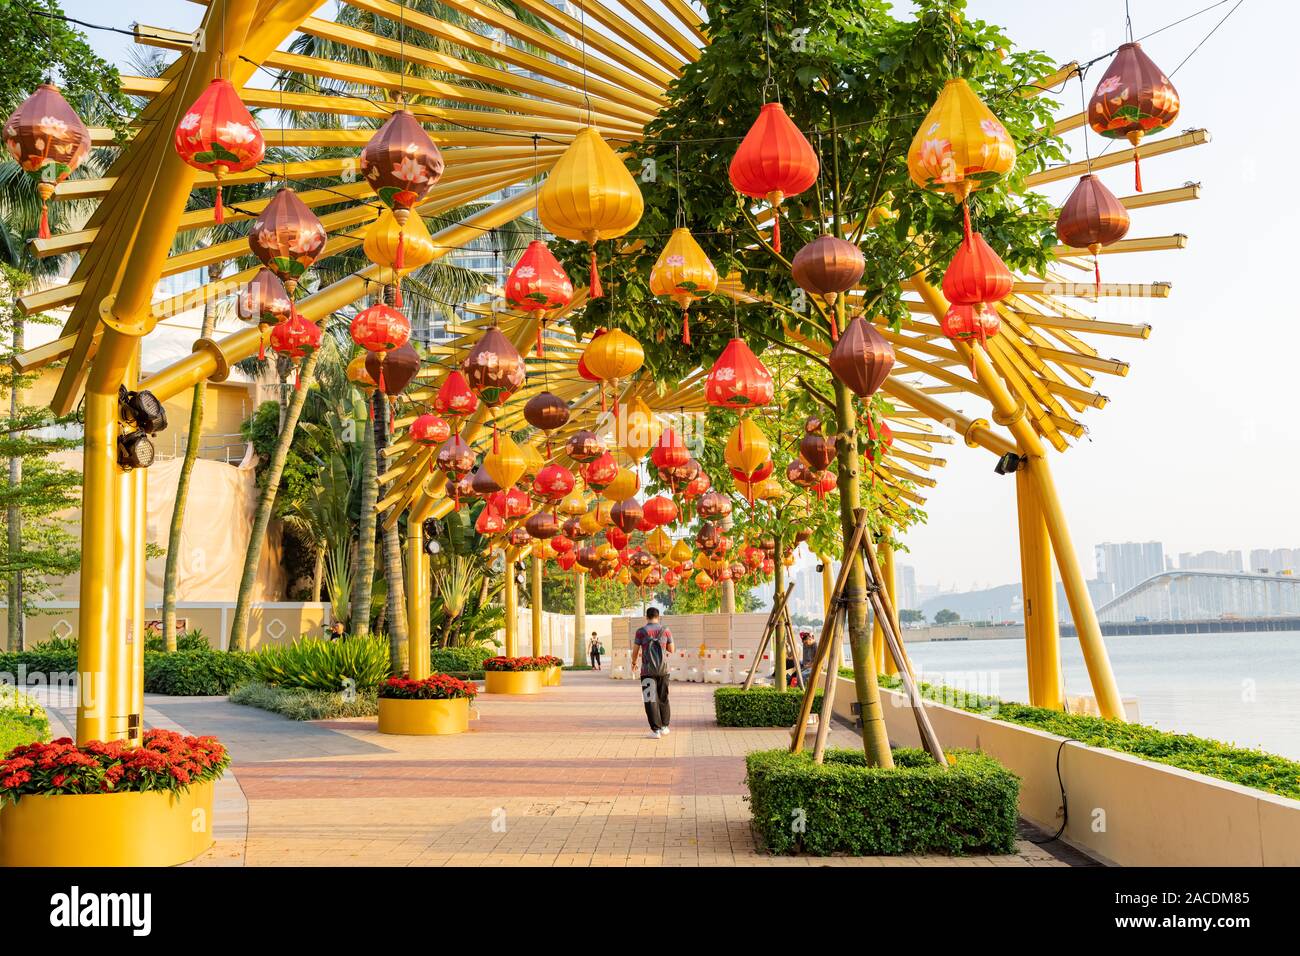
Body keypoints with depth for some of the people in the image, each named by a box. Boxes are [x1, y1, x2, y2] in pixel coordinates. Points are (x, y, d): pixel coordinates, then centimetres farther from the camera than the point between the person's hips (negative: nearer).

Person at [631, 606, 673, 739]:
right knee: (663, 698, 18)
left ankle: (656, 730, -4)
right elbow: (671, 650, 11)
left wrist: (634, 662, 19)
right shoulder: (666, 630, 2)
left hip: (647, 670, -3)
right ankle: (664, 726, 22)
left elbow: (635, 651, -1)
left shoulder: (641, 631, -4)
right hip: (663, 669, 3)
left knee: (650, 699, 1)